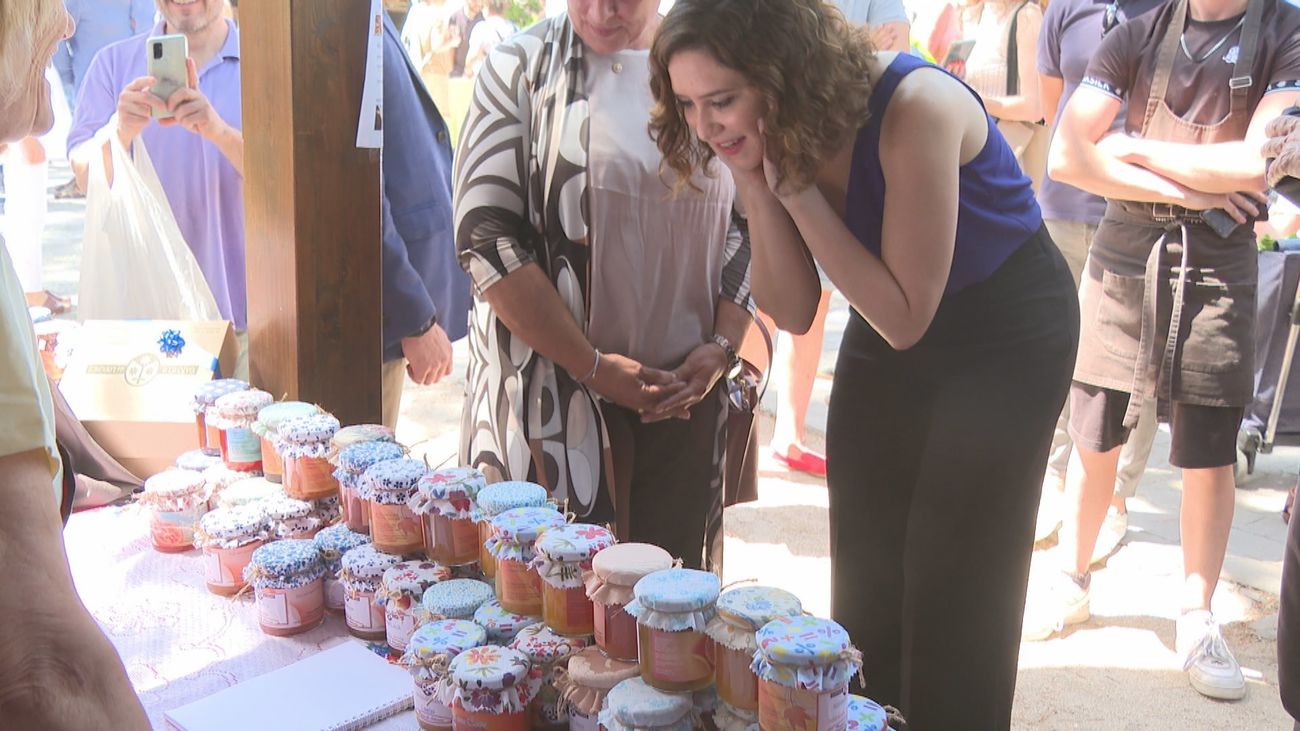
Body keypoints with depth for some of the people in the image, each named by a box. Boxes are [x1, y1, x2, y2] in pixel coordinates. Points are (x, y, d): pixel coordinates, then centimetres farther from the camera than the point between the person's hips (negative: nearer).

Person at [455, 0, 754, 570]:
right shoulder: (521, 69, -2)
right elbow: (485, 237, -9)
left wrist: (722, 346, -2)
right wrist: (595, 366, -12)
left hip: (686, 393, 3)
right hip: (556, 388, -3)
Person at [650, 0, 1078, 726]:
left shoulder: (914, 108, -31)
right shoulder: (775, 139, -13)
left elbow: (904, 317, -28)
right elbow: (794, 312, -11)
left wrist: (799, 191, -32)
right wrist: (760, 186, -24)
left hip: (1007, 336, -5)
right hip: (889, 338, 6)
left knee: (954, 598, -1)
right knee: (864, 585, 10)